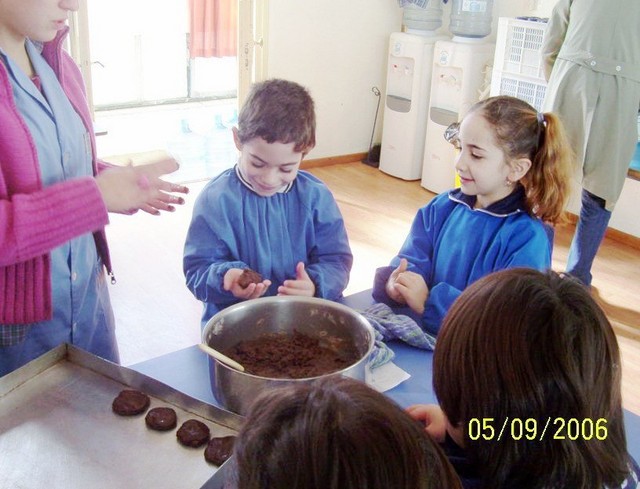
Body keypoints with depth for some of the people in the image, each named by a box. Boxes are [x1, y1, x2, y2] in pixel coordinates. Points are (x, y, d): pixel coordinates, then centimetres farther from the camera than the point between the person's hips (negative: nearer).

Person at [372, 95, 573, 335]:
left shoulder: (528, 239, -12)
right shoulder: (441, 208, 9)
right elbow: (411, 260, 7)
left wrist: (430, 302, -23)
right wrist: (396, 282, -16)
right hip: (415, 336, 5)